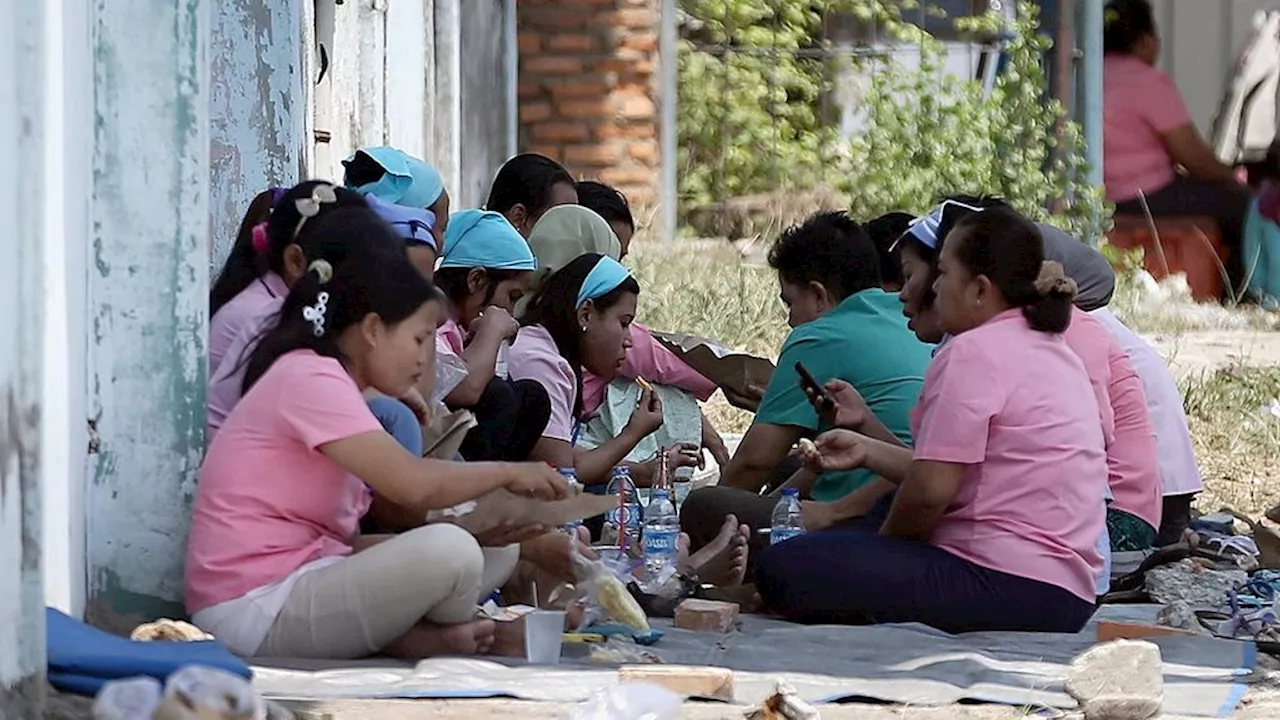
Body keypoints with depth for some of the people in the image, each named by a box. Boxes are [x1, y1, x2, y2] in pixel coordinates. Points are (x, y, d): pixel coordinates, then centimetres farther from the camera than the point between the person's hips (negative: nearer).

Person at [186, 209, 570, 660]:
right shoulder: (310, 379, -12)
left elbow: (344, 542, 10)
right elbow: (414, 484, -23)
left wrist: (478, 534, 1)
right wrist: (506, 472, -6)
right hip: (256, 611, -11)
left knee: (497, 552, 11)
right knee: (449, 553, -28)